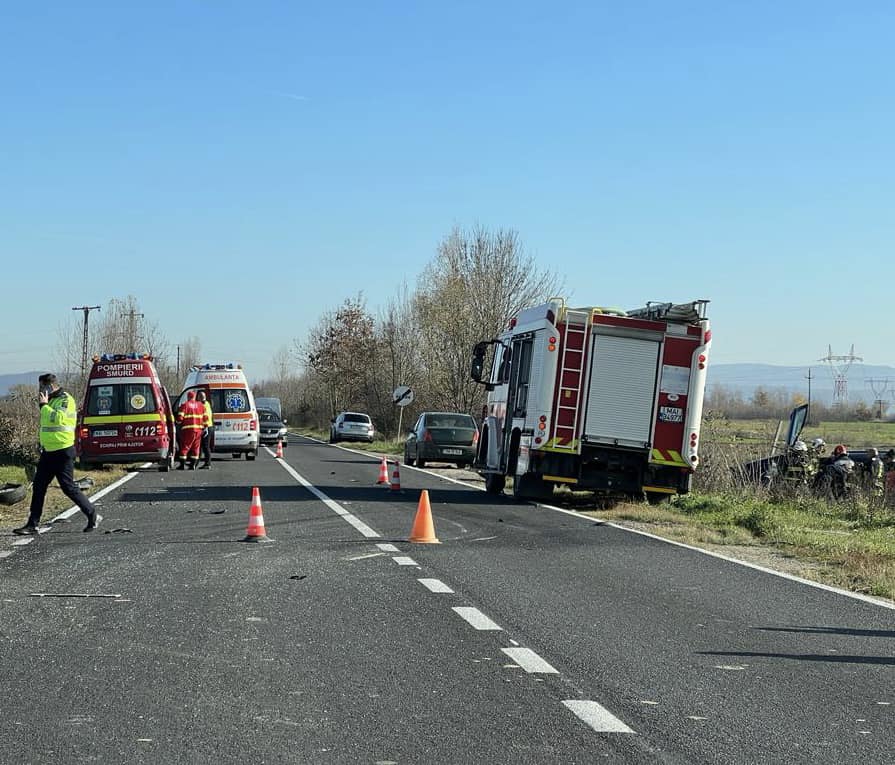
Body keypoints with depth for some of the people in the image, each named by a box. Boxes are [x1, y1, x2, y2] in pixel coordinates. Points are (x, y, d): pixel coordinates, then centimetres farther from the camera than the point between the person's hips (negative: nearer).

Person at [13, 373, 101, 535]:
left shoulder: (65, 400, -13)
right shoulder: (51, 401, 15)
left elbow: (57, 418, -29)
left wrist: (44, 405, -19)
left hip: (63, 452, -9)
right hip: (48, 452, 9)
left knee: (69, 488, -6)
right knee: (38, 487, 7)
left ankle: (93, 516, 6)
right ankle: (32, 524, 11)